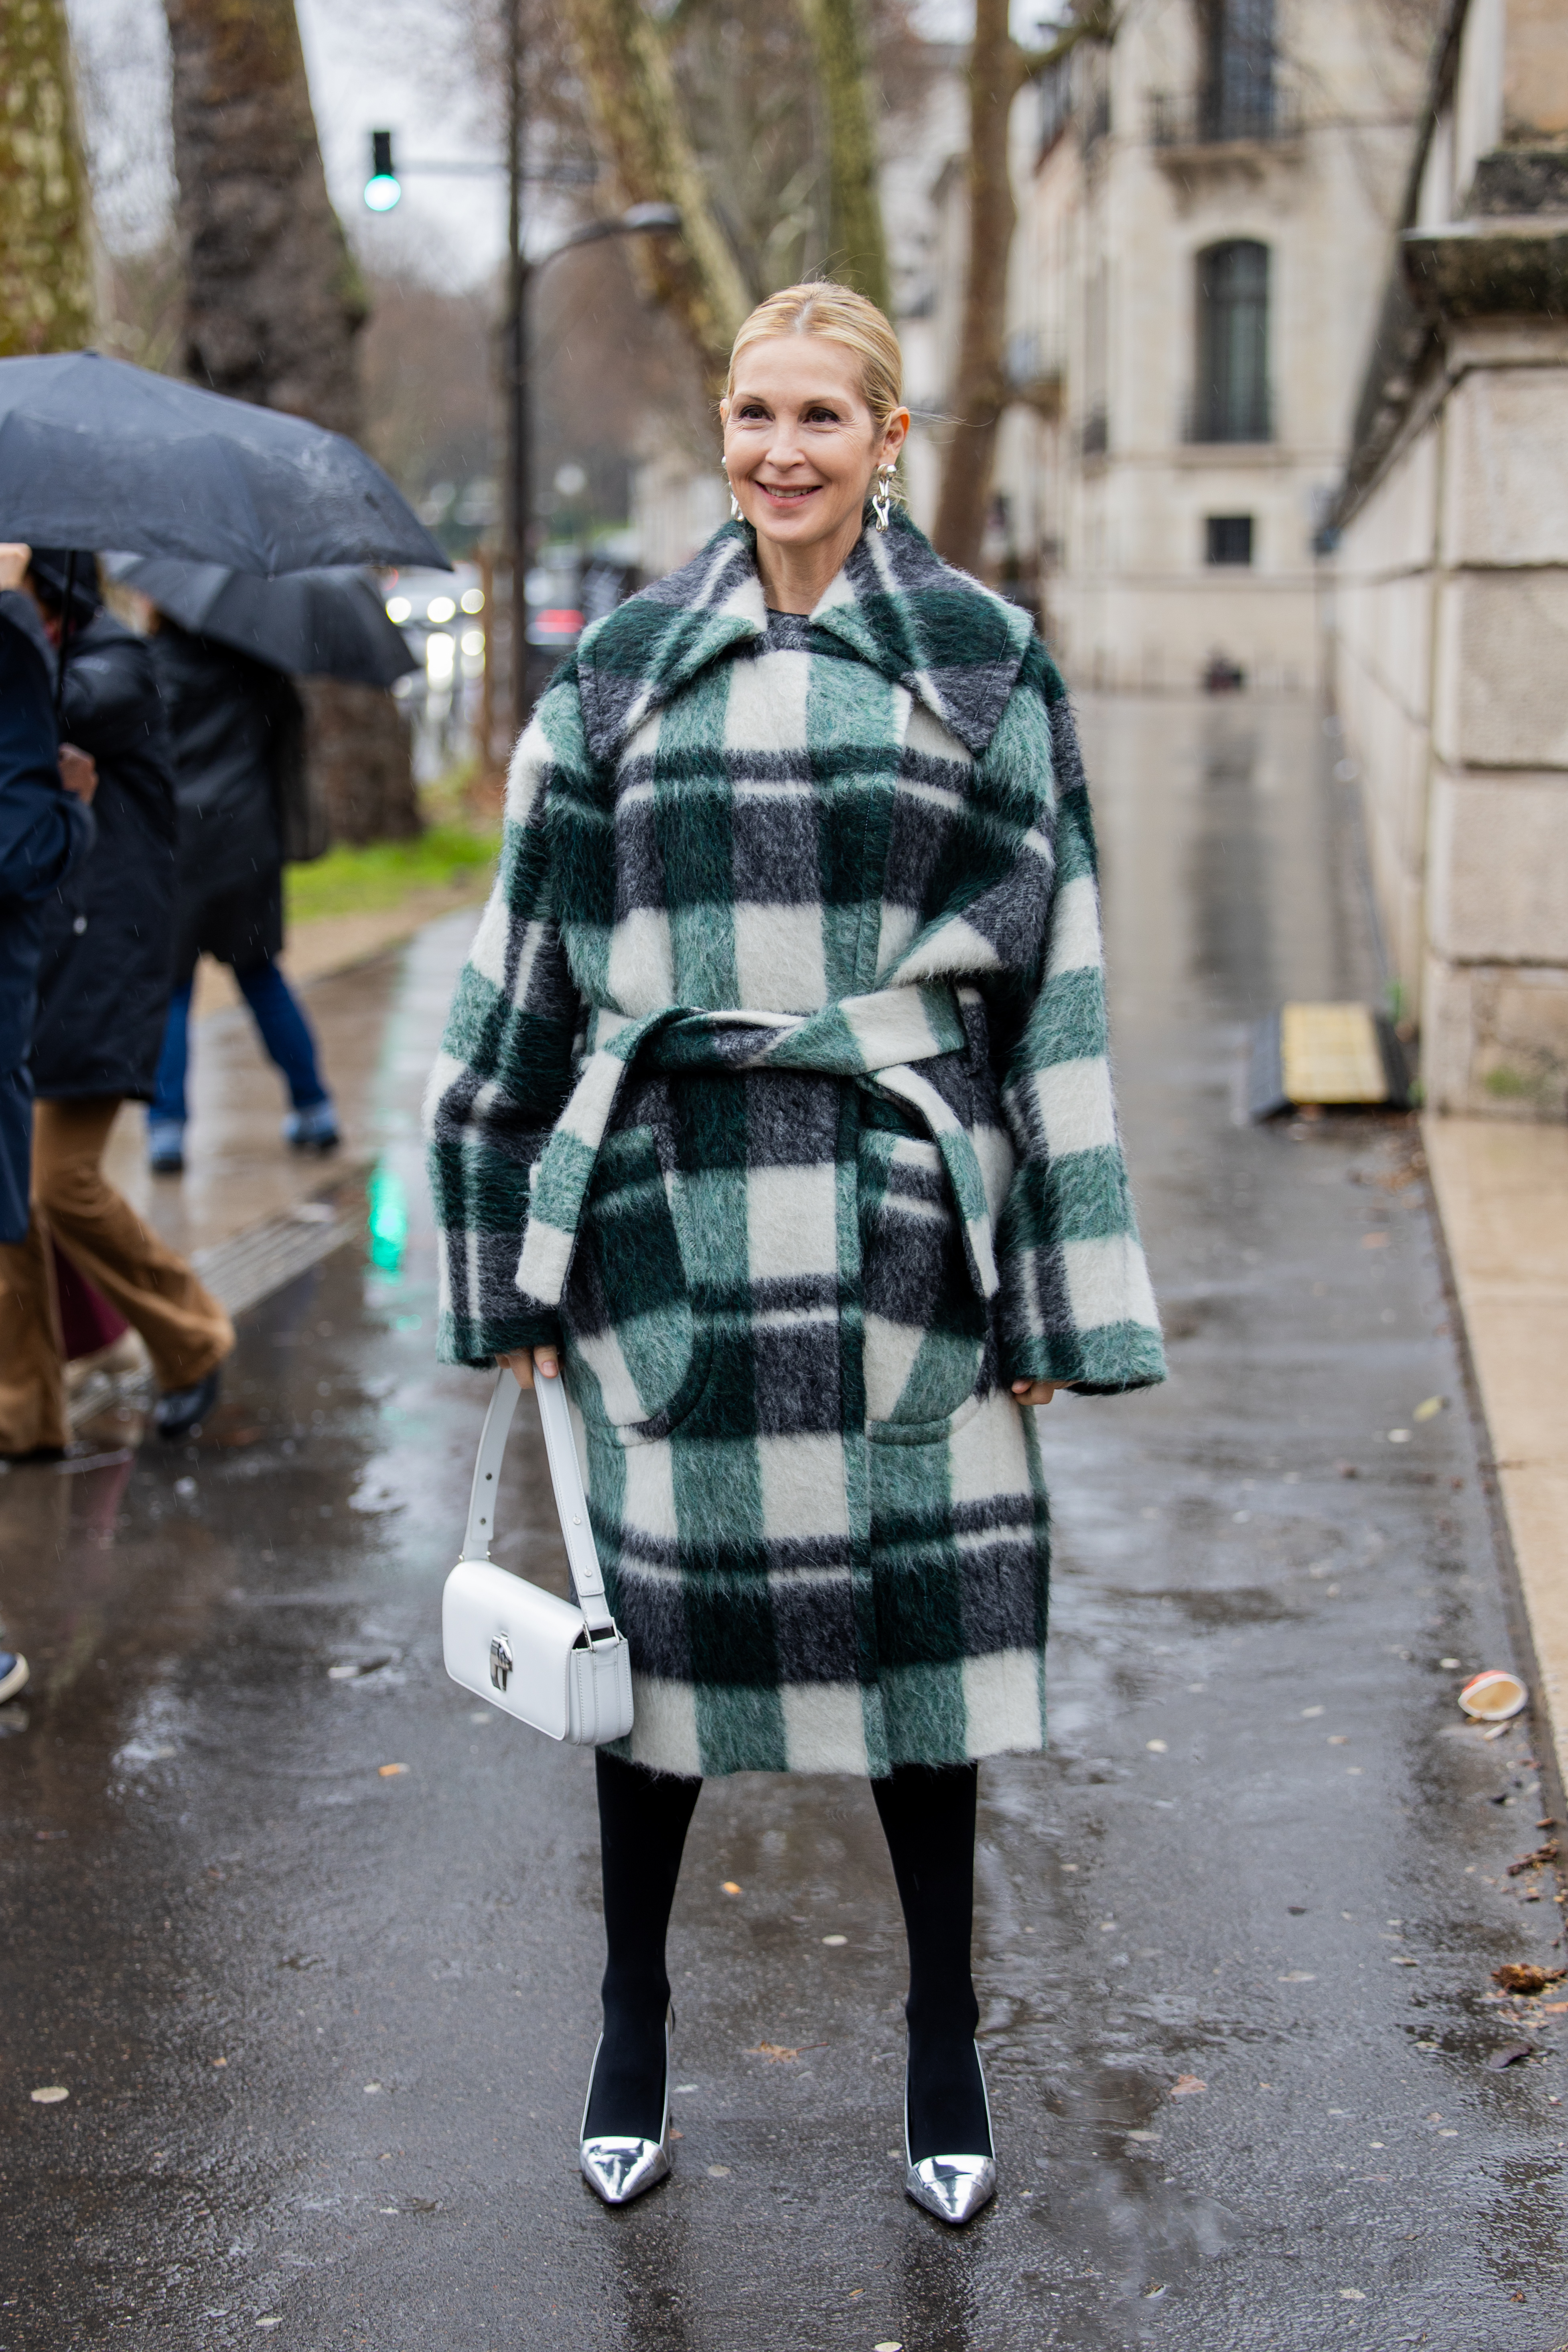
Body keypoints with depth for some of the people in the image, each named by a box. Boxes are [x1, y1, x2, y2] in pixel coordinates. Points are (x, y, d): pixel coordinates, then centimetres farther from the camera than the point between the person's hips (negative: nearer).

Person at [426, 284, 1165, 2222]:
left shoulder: (990, 665, 3)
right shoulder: (624, 668, 7)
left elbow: (1053, 984, 2)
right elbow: (529, 968, 8)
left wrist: (1059, 1291, -1)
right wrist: (513, 1263, 5)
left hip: (896, 1208, -1)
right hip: (671, 1201, 1)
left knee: (916, 1609, 6)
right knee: (654, 1608, 8)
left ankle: (943, 2044, 24)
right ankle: (631, 2025, 28)